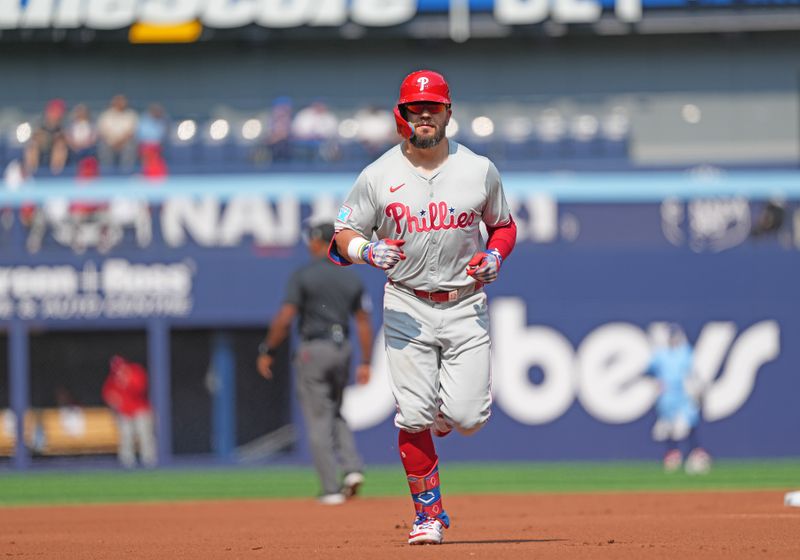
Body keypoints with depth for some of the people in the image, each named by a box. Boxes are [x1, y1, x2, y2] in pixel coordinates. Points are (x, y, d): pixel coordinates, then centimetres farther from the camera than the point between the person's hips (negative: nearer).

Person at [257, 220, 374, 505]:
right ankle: (352, 468, 0)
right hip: (342, 349, 5)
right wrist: (365, 363, 9)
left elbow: (285, 318, -13)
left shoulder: (303, 276, -8)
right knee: (335, 413, 21)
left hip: (314, 350, -5)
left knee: (318, 421, 0)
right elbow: (364, 323, 6)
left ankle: (331, 489, -3)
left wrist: (267, 352, -5)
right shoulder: (351, 279, 8)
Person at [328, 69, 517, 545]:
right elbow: (343, 235, 4)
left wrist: (494, 256, -6)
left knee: (467, 418, -9)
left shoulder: (479, 170, 1)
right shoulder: (379, 175, -1)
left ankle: (448, 409, 30)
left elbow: (504, 225, 15)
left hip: (465, 305, 0)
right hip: (407, 307, 0)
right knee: (414, 417, -8)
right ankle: (429, 514, 6)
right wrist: (367, 250, -18)